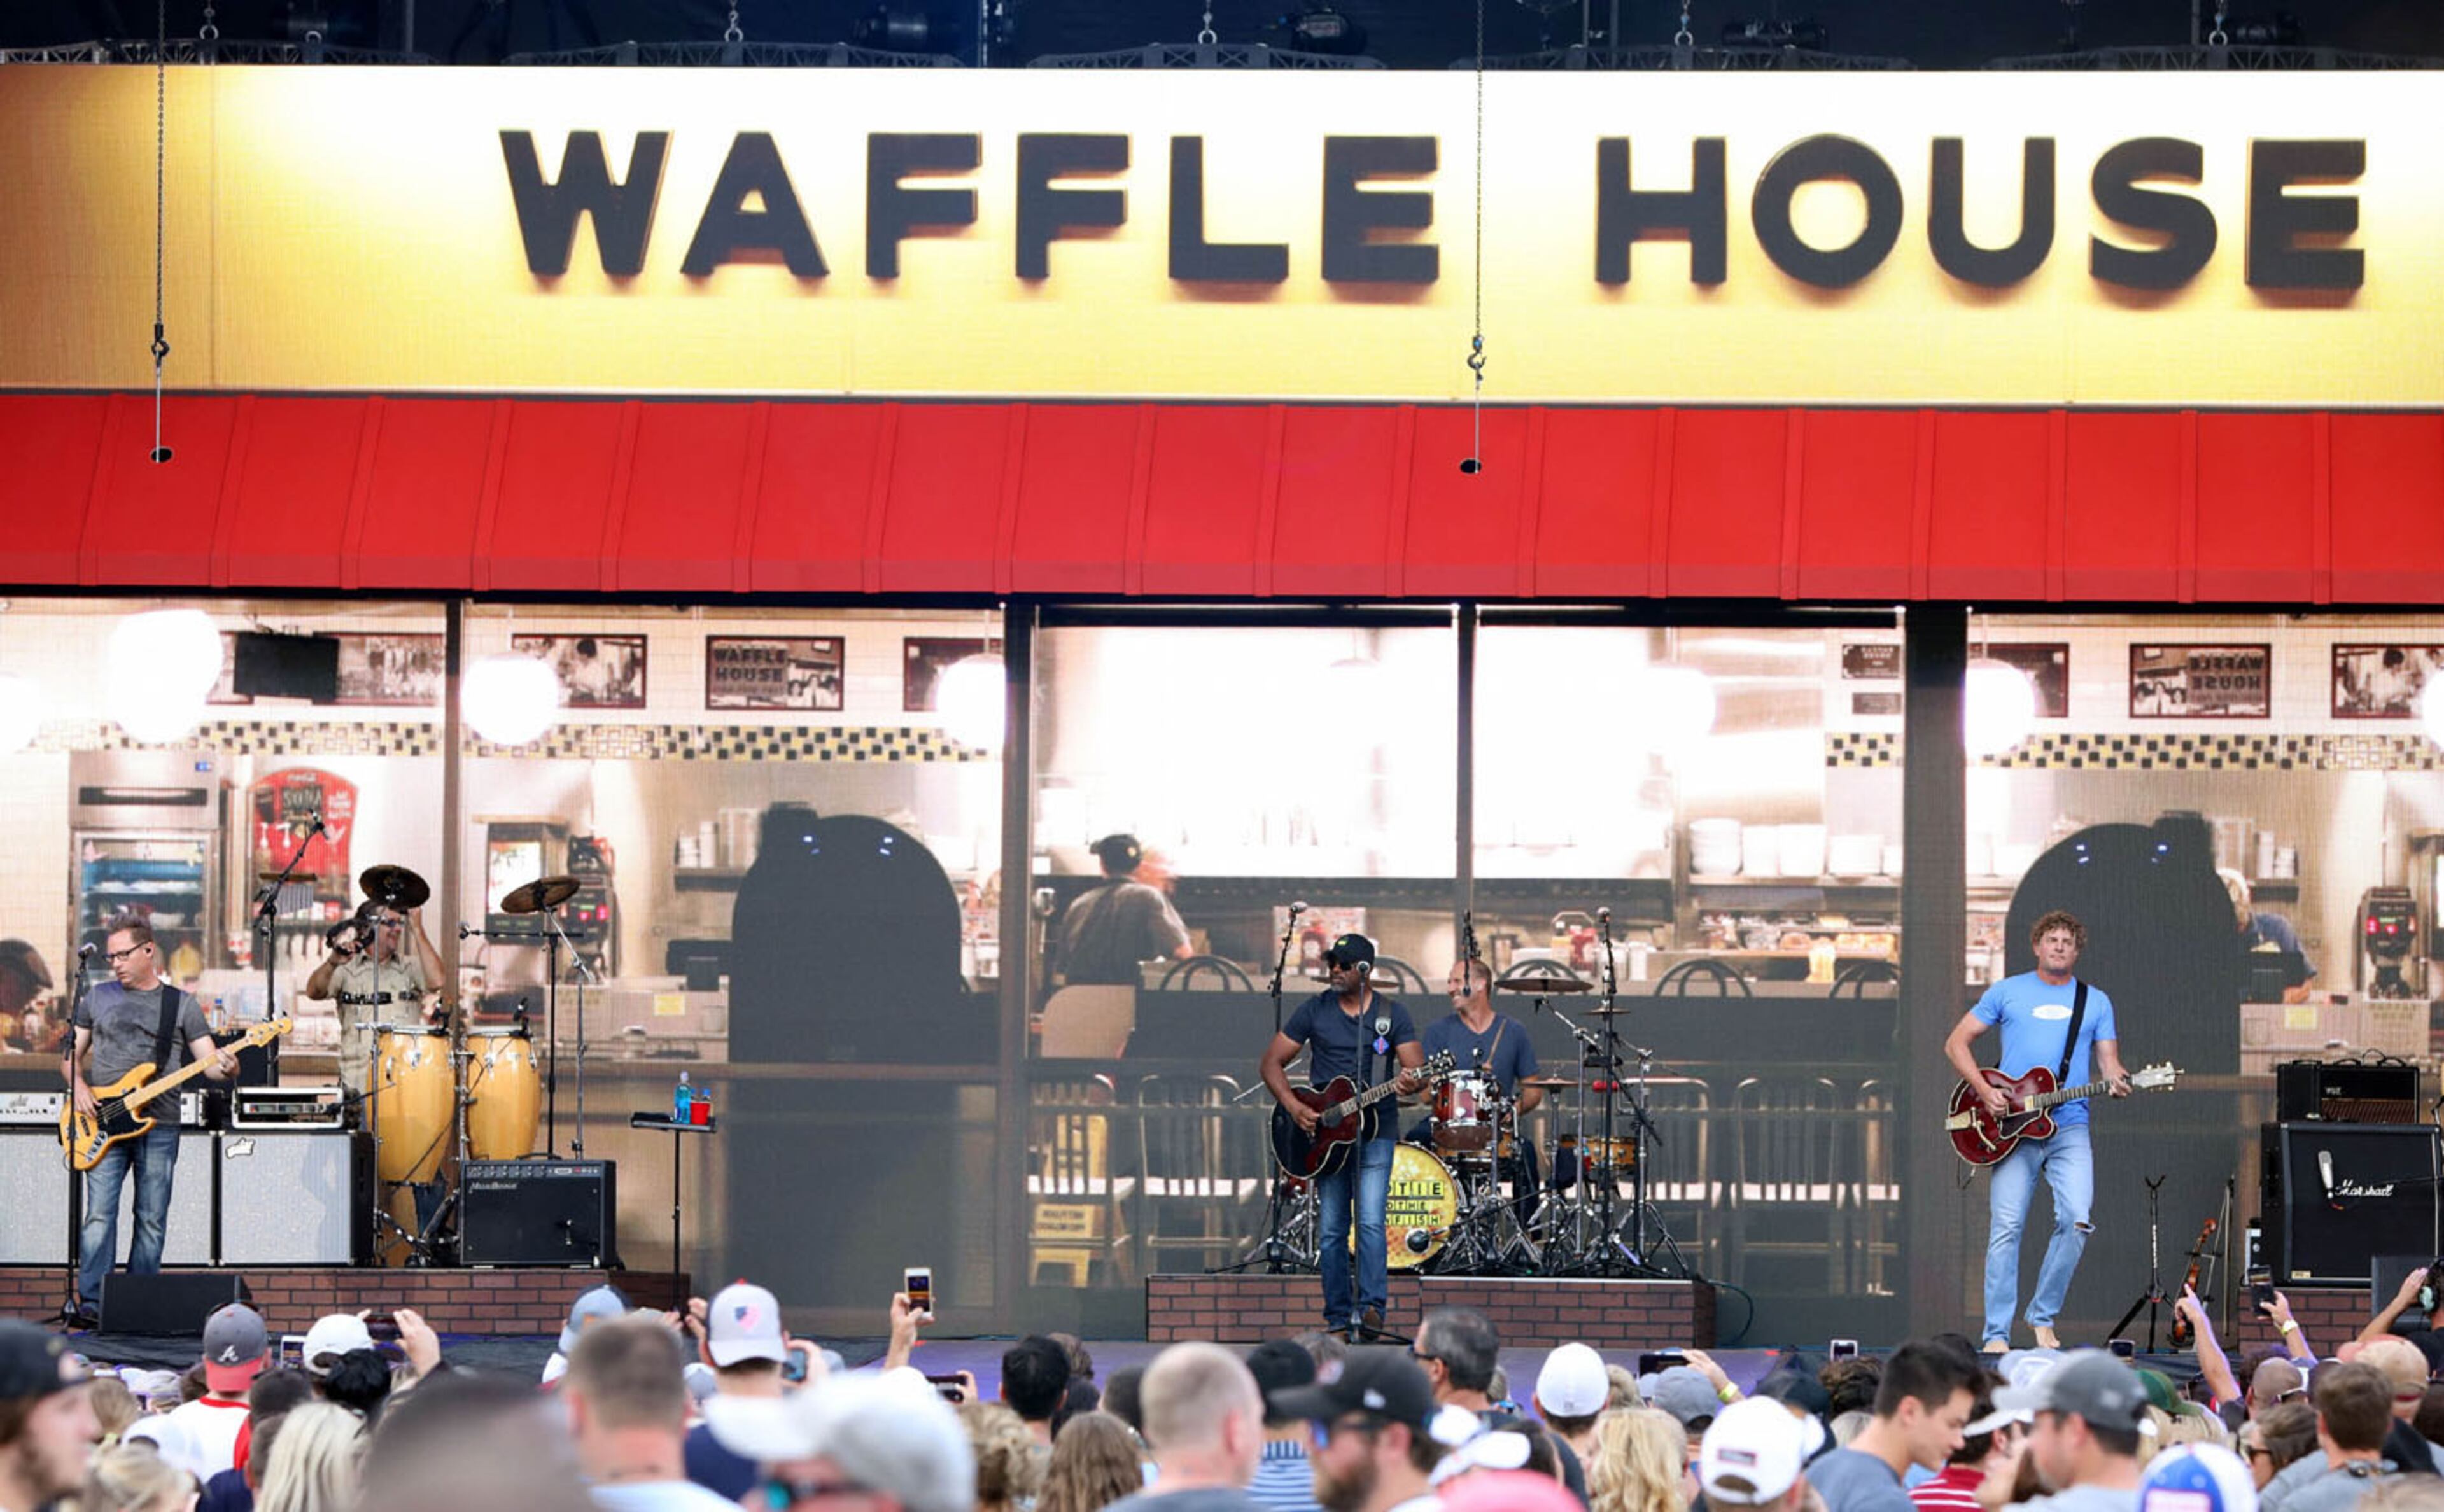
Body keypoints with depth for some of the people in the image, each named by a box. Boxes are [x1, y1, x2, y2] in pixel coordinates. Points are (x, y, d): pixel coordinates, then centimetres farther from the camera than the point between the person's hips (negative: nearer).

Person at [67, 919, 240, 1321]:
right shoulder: (98, 998, 13)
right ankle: (92, 1303, -12)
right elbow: (71, 1054, 16)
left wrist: (224, 1067, -20)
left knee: (152, 1222, 1)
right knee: (100, 1215, -10)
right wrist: (78, 1086, -4)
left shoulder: (181, 1004, 8)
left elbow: (209, 1063, 4)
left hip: (159, 1126, 0)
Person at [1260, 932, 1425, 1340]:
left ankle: (1372, 1308, -18)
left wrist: (1410, 1082, -29)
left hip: (1373, 1131, -2)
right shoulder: (1315, 1010, 4)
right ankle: (1338, 1318, 8)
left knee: (1371, 1222, -16)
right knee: (1330, 1230, 2)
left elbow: (1417, 1068, -4)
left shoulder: (1392, 1014, 3)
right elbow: (1271, 1063, 5)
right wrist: (1293, 1107, -10)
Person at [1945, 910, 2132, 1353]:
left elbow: (2108, 1060, 11)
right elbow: (1957, 1043, 10)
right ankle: (1997, 1335, -3)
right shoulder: (2007, 992, 10)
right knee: (2006, 1226, -7)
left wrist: (2118, 1081, -13)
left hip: (2070, 1128, 1)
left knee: (2077, 1219, -15)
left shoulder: (2095, 1002, 16)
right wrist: (1984, 1090, -5)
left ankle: (2043, 1316, 2)